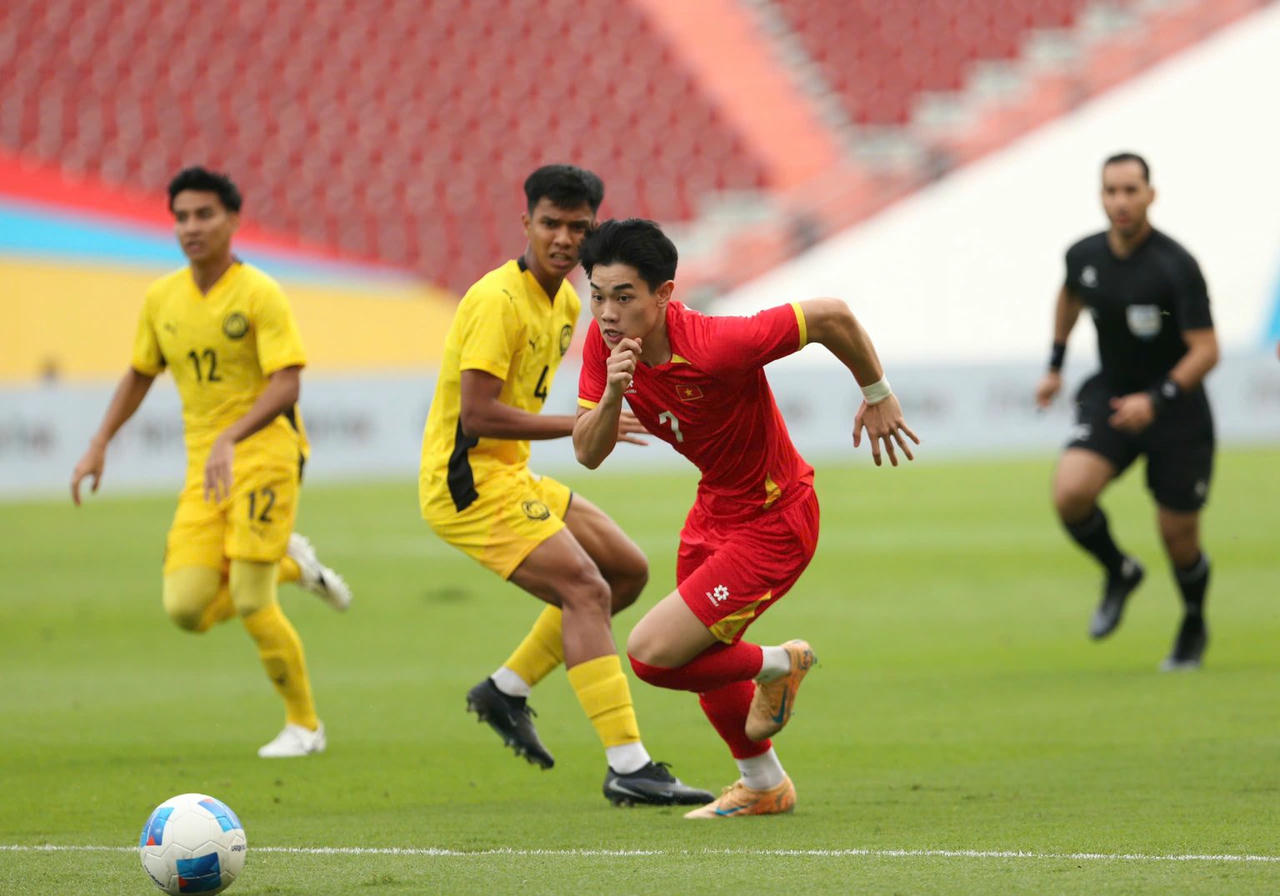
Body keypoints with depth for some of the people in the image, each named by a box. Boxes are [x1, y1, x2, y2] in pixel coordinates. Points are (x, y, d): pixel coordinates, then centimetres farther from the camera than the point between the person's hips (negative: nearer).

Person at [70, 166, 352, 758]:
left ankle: (304, 725, 11)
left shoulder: (258, 294, -10)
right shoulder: (162, 299, 9)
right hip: (203, 470, 6)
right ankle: (290, 565, 20)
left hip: (264, 455, -6)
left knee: (250, 603, -10)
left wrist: (231, 440, -33)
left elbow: (286, 383, -20)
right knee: (186, 609, -7)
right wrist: (99, 445, 13)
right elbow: (139, 375, 23)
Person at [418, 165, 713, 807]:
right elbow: (477, 414, -25)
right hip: (466, 482, -10)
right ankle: (627, 766, -23)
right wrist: (581, 426, -23)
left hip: (510, 476, 10)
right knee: (586, 590, -19)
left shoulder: (565, 302, 11)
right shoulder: (498, 301, -19)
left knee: (628, 570, 13)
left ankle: (506, 691, 17)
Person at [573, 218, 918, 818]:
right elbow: (588, 453, -13)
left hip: (772, 524, -8)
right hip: (715, 509, 8)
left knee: (652, 654, -14)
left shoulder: (715, 346, -35)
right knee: (706, 657, 24)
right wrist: (611, 396, -33)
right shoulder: (606, 340, -13)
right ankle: (764, 785, 49)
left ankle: (776, 666, 13)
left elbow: (832, 316, -26)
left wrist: (877, 396, -11)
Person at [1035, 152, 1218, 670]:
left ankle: (1194, 626, 36)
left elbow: (1206, 350, -23)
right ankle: (1119, 573, 10)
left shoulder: (1176, 267, -22)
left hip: (1177, 412, -4)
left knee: (1178, 538, 4)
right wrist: (1055, 366, 20)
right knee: (1070, 494, -21)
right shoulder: (1085, 256, -5)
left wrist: (1157, 400, -34)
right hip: (1110, 397, 4)